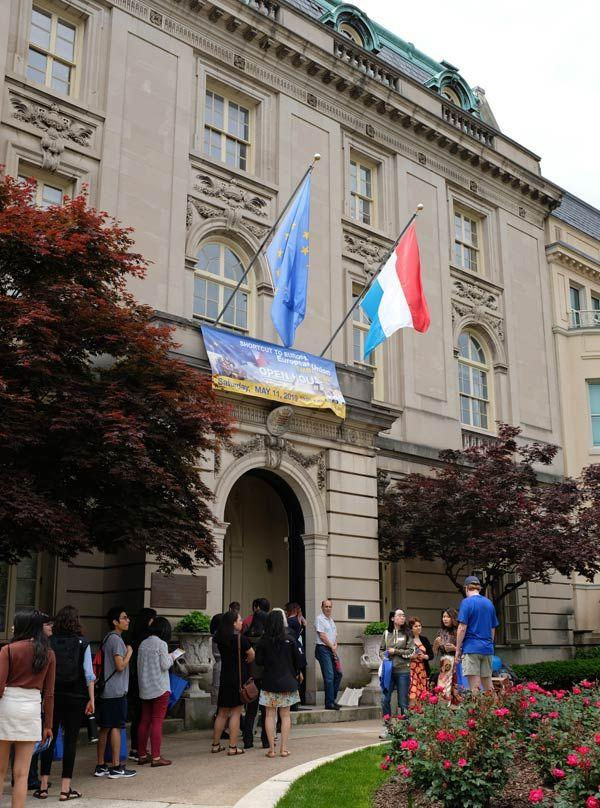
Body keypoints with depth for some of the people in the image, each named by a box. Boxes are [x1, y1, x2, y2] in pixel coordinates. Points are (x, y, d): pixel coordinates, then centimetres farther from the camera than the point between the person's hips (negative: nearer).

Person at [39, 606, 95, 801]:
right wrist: (91, 699, 0)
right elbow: (88, 673, -6)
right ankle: (65, 789, 7)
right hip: (76, 697, -1)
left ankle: (44, 786, 14)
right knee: (70, 739, 5)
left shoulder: (49, 642, -2)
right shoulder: (82, 642, -5)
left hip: (53, 695, 2)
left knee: (50, 738, 11)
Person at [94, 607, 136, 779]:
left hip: (105, 691, 9)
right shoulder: (116, 639, -14)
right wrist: (129, 652, -6)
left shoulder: (107, 639, 15)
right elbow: (120, 666, -20)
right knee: (116, 727, -4)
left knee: (105, 728, 11)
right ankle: (116, 767, -1)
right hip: (116, 691, -9)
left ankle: (100, 766, 16)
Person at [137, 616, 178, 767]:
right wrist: (171, 657, 5)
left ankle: (142, 755, 17)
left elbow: (139, 665, 10)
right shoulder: (161, 644, -11)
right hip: (160, 688, -6)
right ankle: (156, 757, -4)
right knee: (157, 722, -4)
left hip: (145, 688, 6)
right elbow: (165, 665, -13)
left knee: (144, 721, 11)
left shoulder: (143, 644, 7)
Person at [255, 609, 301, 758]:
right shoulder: (290, 640, -6)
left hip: (269, 681, 0)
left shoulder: (263, 641, -6)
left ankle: (271, 748, 3)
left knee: (270, 714, 6)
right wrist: (297, 674, 18)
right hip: (287, 681, 0)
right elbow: (297, 659, 1)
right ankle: (283, 748, 6)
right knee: (285, 715, 8)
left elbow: (259, 660, -5)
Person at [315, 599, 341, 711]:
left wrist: (335, 646, 2)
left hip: (332, 650, 9)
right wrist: (332, 647, -7)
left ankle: (332, 699, 19)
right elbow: (322, 636, -13)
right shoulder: (320, 619, -8)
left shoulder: (331, 619, 18)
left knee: (338, 673, 9)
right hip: (323, 648, -9)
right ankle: (329, 703, -8)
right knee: (329, 676, -11)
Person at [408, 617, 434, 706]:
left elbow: (431, 655, 14)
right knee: (412, 695, -11)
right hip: (411, 669, -4)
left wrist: (424, 656, -4)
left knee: (422, 696, 1)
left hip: (423, 670, 5)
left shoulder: (424, 639, 15)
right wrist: (412, 656, -18)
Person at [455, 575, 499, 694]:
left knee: (474, 686, -6)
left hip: (471, 648, -6)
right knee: (488, 686, 10)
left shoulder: (467, 602, -6)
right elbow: (493, 629, 17)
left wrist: (458, 649, -5)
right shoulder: (489, 603, 12)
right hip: (487, 649, 6)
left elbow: (462, 628, -11)